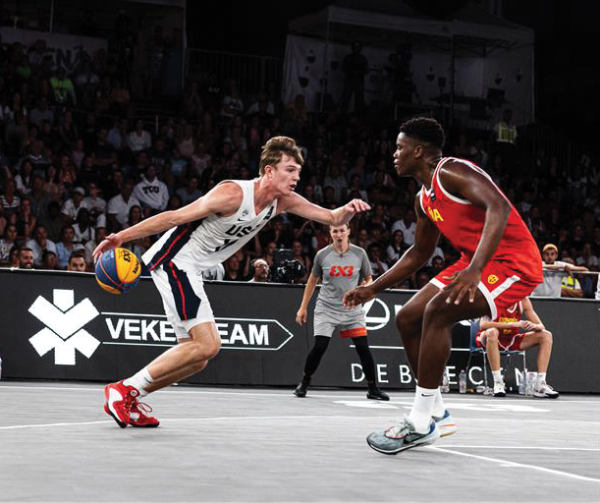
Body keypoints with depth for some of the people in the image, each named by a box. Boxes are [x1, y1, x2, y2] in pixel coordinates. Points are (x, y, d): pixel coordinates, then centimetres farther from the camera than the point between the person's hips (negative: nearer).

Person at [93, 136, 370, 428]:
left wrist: (347, 210, -17)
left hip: (189, 271, 9)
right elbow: (174, 217, -21)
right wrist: (121, 237, -23)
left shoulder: (283, 201, 1)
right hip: (172, 259, -9)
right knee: (208, 345, -18)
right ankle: (124, 389, -12)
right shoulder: (233, 194, -22)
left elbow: (333, 219, 7)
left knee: (196, 356, 11)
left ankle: (127, 401, 17)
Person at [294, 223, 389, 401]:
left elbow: (368, 279, 8)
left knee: (363, 348, -7)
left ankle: (373, 389, 8)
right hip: (326, 308, -1)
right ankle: (304, 384, 11)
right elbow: (312, 281, 10)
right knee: (319, 348, -10)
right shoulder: (322, 255, -3)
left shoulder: (359, 254, -3)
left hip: (352, 310, 1)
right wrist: (303, 308, 10)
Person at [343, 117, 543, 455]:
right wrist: (374, 289, 22)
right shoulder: (424, 199, 13)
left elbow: (499, 207, -33)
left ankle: (420, 424, -20)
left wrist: (475, 269, -44)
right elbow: (420, 252, 26)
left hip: (514, 262, -10)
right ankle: (437, 414, 15)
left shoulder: (452, 172, -17)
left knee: (438, 311, -27)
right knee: (408, 318, 5)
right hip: (475, 263, 10)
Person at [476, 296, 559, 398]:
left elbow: (541, 326, -4)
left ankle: (540, 385, -15)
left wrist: (534, 326, -30)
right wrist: (512, 324, -41)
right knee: (492, 332, -40)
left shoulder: (523, 300, -6)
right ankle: (498, 382, -34)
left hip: (512, 341, 5)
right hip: (489, 340, -5)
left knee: (546, 335, -9)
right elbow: (483, 325, -35)